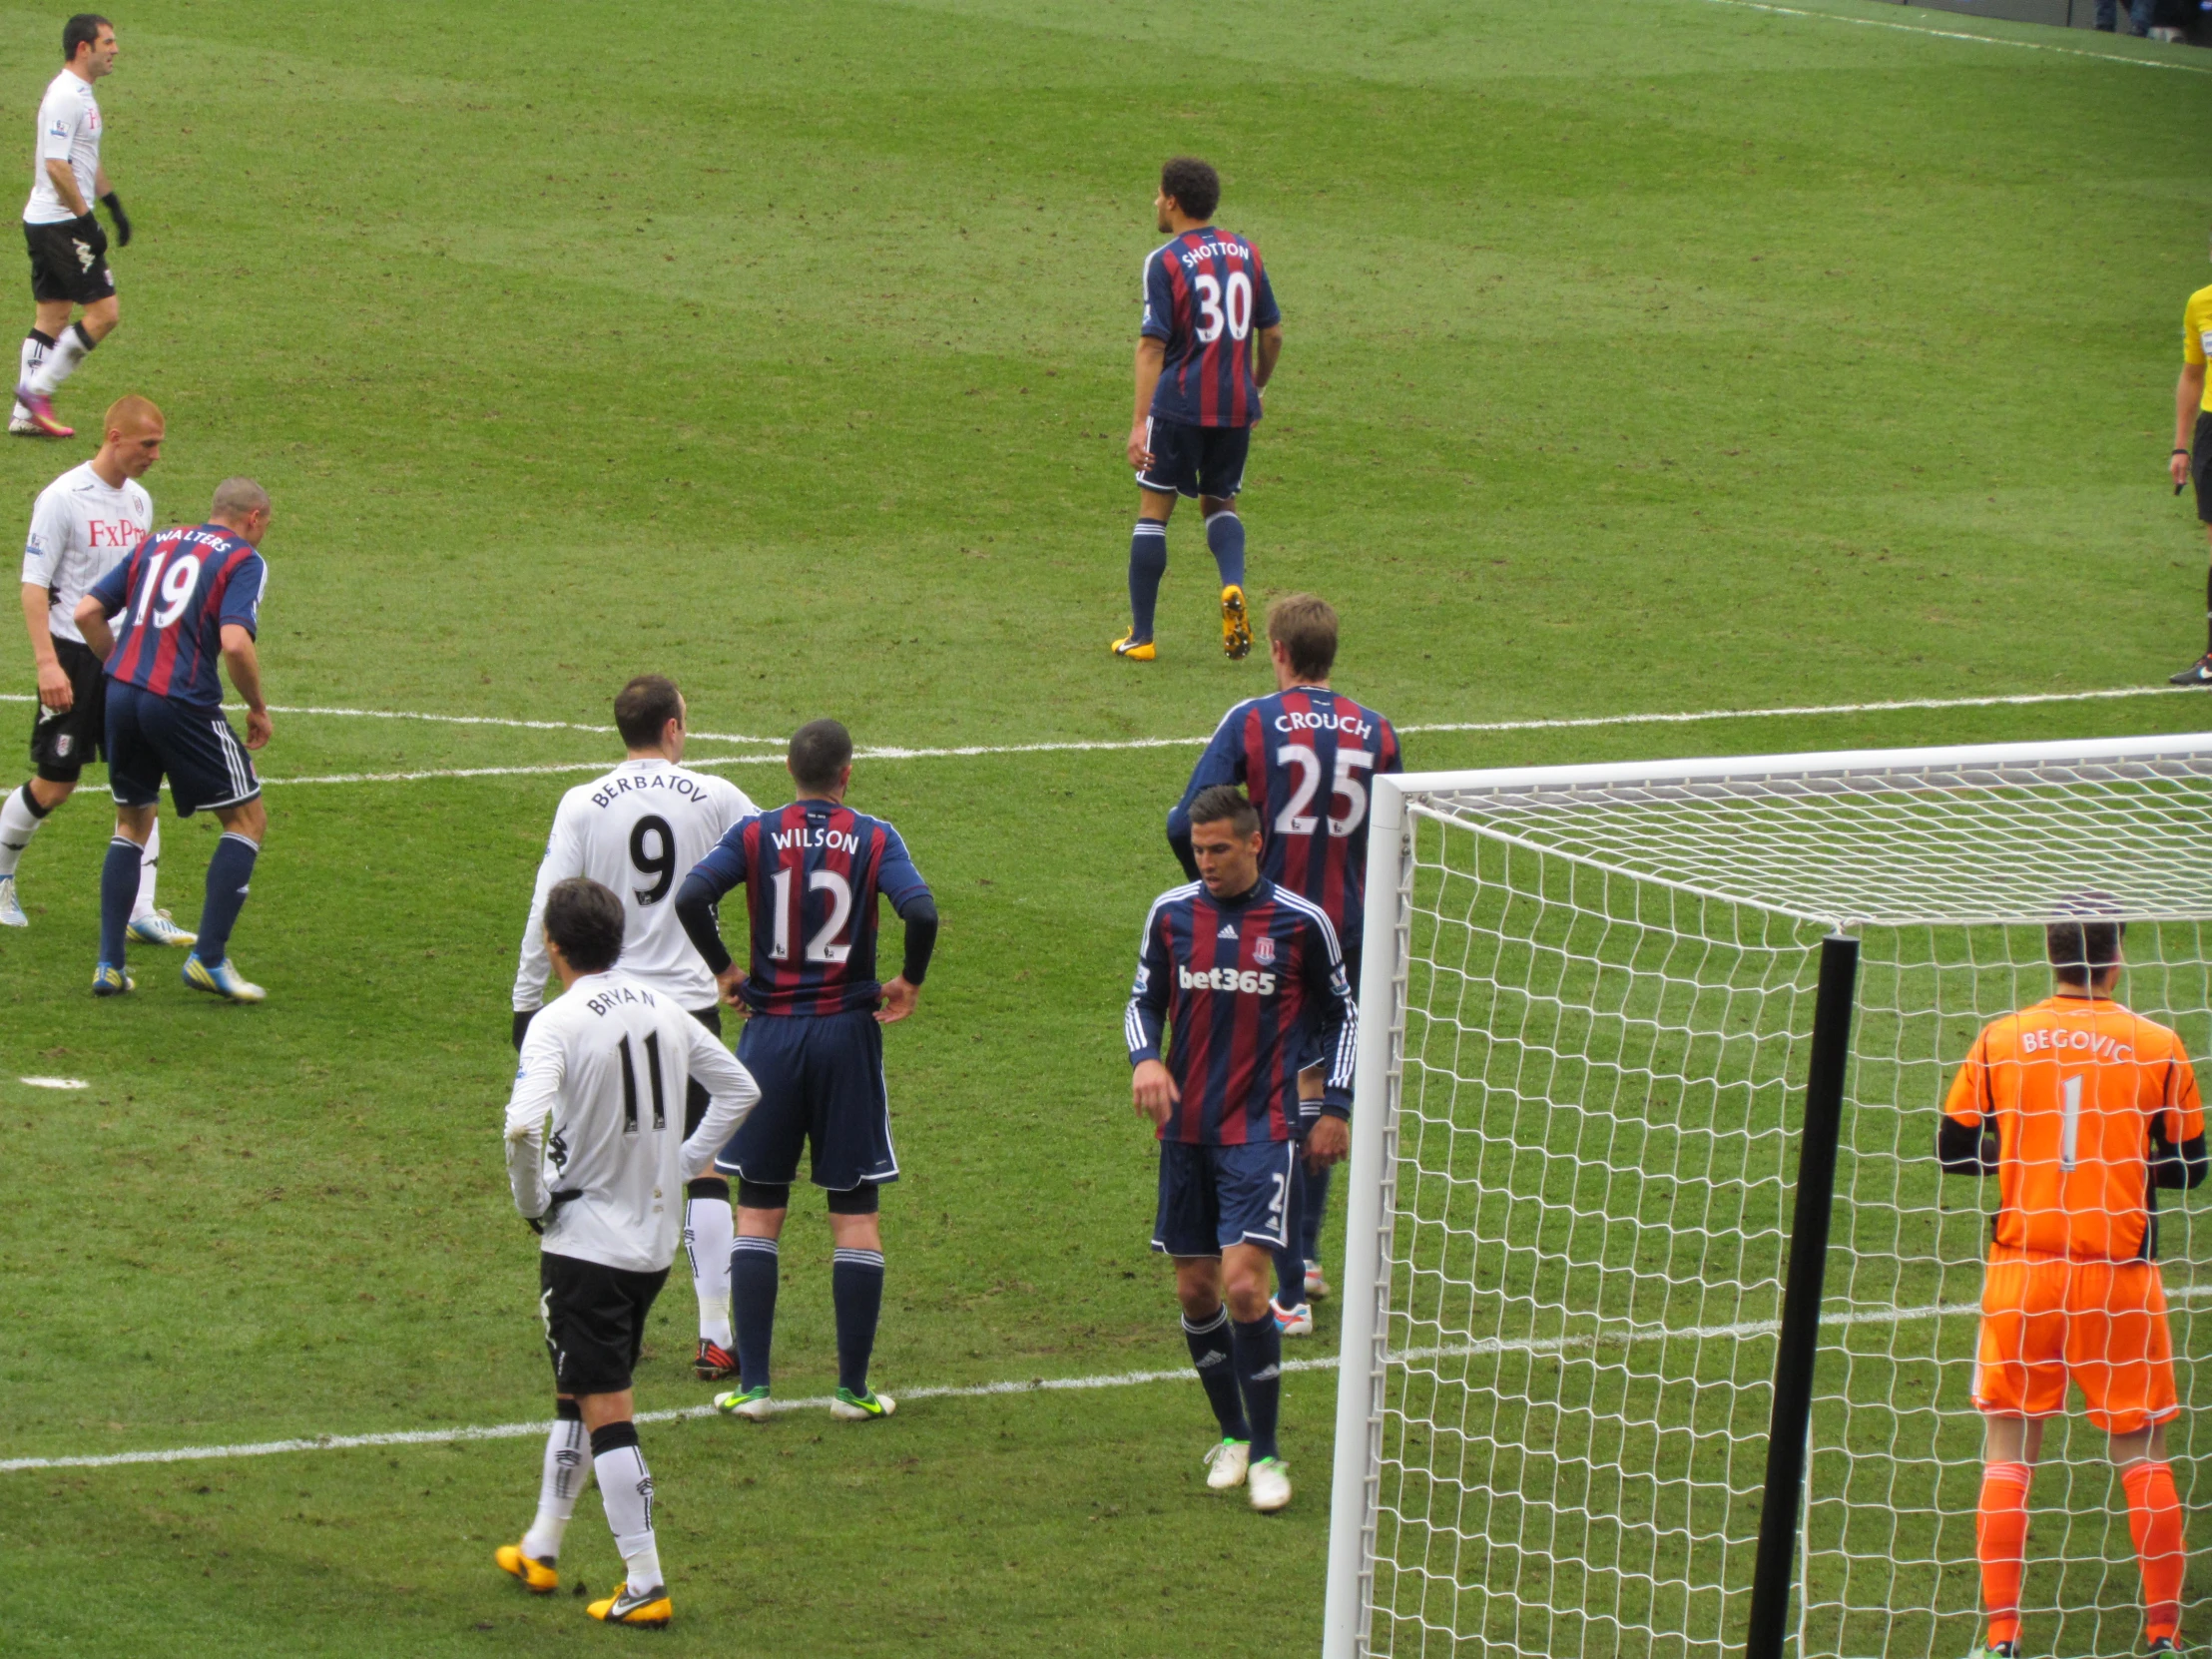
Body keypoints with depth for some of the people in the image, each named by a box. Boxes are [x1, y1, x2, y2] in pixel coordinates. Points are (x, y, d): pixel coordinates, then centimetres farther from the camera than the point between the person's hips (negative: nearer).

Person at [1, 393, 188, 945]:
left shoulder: (139, 501, 10)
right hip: (74, 656, -6)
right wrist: (47, 663, -20)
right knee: (55, 784, 0)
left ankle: (139, 910, -3)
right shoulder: (63, 498, -11)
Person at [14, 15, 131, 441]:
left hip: (45, 222, 10)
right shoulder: (65, 97, -18)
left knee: (52, 316, 11)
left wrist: (114, 206, 26)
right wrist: (86, 220, -20)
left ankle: (26, 413, 13)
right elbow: (56, 166, -23)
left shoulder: (81, 95, 15)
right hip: (61, 223, -10)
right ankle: (37, 390, -5)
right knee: (103, 311, -8)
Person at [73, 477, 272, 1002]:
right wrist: (257, 708, -2)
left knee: (132, 824, 22)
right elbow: (235, 643, -16)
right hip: (184, 703, -6)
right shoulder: (243, 561, 0)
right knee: (248, 820, 9)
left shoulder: (156, 545, 17)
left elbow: (87, 612, 13)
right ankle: (208, 958, 1)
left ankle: (110, 965, 15)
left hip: (121, 696, 6)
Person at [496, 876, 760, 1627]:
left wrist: (532, 1201, -12)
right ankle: (540, 1551, 34)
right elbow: (739, 1090, 14)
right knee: (578, 1395, 21)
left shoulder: (559, 1023, -17)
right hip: (655, 1241, 7)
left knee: (605, 1411, -2)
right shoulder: (663, 1011, 4)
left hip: (584, 1245, -7)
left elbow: (524, 1124, -30)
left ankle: (645, 1585, -4)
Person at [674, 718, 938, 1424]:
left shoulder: (755, 835, -1)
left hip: (771, 1032, 1)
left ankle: (752, 1385, 6)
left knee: (758, 1210, 9)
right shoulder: (874, 839, -4)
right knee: (857, 1214, 6)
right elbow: (921, 912, -19)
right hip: (848, 1030, -1)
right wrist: (909, 982, -2)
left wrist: (723, 969, 0)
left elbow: (691, 897, -15)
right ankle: (853, 1389, 6)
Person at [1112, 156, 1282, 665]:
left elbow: (1152, 345, -14)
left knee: (1154, 508, 5)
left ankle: (1141, 636, 7)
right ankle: (1233, 586, -8)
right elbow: (1272, 334, 12)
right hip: (1236, 406, 5)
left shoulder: (1166, 261, -9)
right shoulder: (1246, 254, 7)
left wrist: (1140, 422, -15)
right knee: (1219, 502, 21)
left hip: (1180, 403, -5)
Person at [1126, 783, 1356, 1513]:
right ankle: (1232, 1434, 26)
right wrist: (1145, 1058, -9)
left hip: (1261, 1131, -4)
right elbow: (1144, 1000, 12)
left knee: (1243, 1284, -15)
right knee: (1195, 1290, 6)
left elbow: (1341, 1014, 9)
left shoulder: (1300, 922, -4)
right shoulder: (1170, 914, 2)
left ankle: (1267, 1454, -4)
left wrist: (1334, 1108, 5)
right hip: (1187, 1131, 4)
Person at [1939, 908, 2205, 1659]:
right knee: (2142, 1450, 10)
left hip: (2022, 1275, 1)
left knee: (2008, 1449, 8)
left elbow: (1952, 1148, 5)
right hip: (2119, 1279, -1)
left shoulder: (1999, 1042, -2)